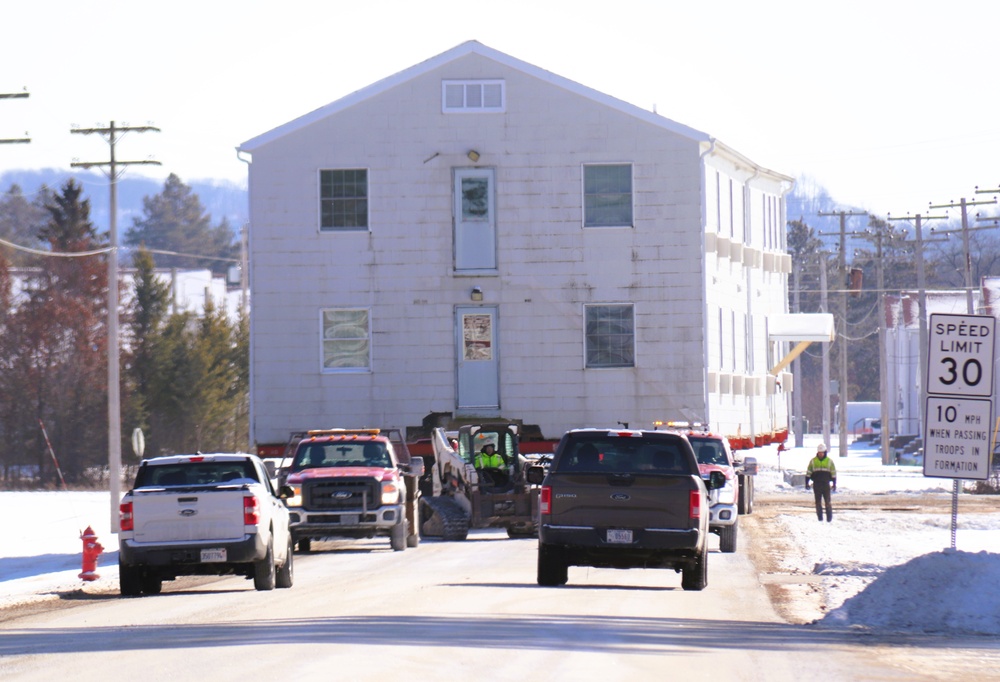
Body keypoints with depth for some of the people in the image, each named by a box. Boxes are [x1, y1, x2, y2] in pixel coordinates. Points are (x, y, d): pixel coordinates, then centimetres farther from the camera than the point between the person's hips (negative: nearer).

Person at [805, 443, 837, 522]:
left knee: (827, 501, -5)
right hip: (816, 485, 1)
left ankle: (829, 517, 2)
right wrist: (807, 483, 4)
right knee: (818, 502, 2)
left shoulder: (829, 461, 4)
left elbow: (833, 473, 7)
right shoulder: (813, 461, 6)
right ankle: (819, 517, 7)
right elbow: (808, 472, 10)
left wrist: (834, 484, 2)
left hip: (826, 484, -1)